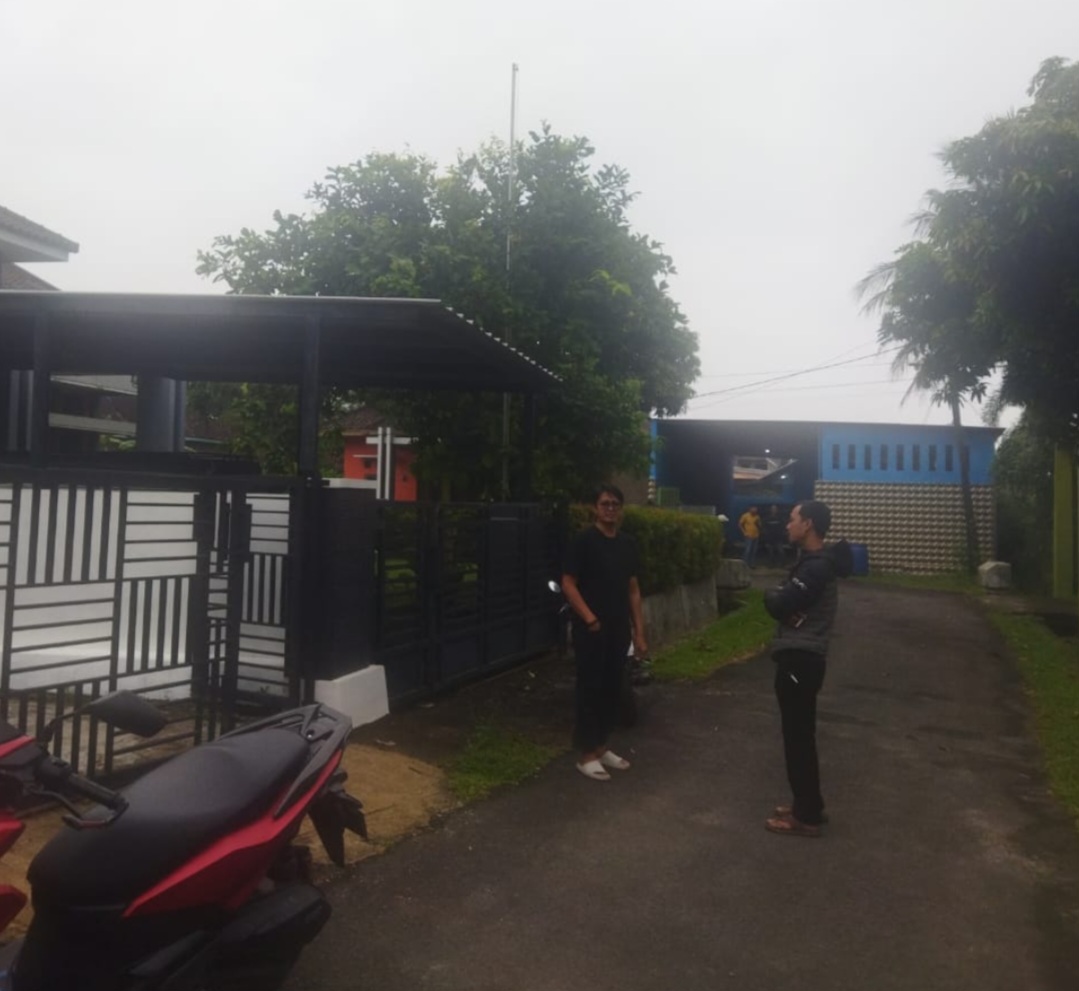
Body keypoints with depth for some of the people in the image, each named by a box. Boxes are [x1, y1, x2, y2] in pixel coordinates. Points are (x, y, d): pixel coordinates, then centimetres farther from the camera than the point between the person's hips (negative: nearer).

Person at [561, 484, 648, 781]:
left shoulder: (628, 543, 10)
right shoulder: (583, 541, -9)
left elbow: (633, 589, 12)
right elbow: (568, 584, -11)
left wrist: (639, 632, 9)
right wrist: (589, 618, -22)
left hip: (619, 630, 6)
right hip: (591, 629, -6)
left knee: (612, 690, 13)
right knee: (590, 690, 0)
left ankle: (601, 747, 27)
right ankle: (586, 755, 10)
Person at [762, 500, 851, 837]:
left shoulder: (816, 567, -19)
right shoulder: (812, 562, 14)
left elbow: (778, 605, -24)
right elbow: (789, 604, 12)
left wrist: (773, 595, -3)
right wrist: (781, 598, -10)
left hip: (799, 660, -10)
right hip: (800, 657, 10)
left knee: (798, 737, 0)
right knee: (799, 735, 18)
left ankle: (806, 816, 11)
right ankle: (808, 805, 30)